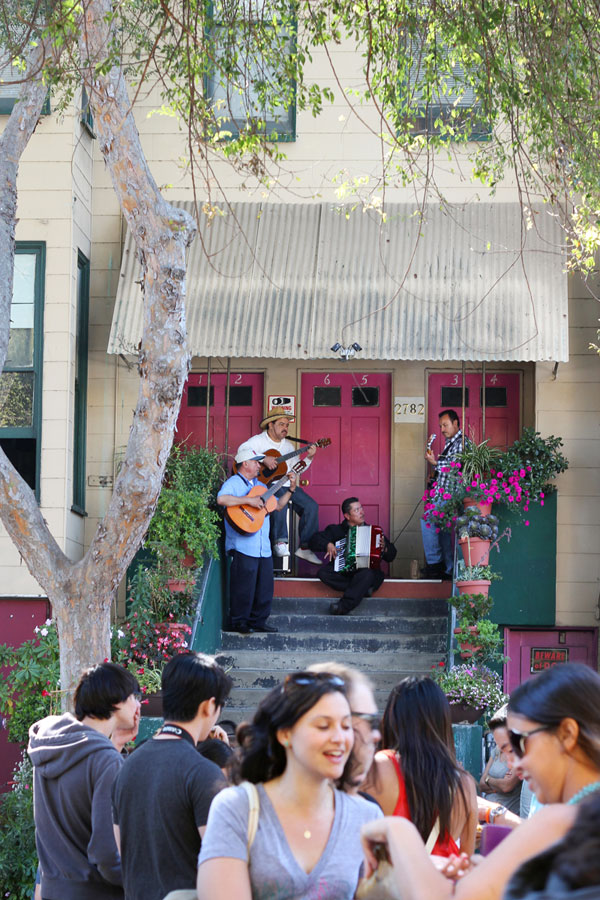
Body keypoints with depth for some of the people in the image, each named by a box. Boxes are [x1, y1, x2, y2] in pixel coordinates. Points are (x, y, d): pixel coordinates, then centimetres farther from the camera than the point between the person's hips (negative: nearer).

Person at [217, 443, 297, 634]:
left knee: (265, 587, 9)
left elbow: (278, 505, 27)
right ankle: (238, 623, 6)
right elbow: (221, 499, -26)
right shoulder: (233, 483, -5)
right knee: (243, 588, -4)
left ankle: (258, 621, 19)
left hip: (263, 548, 8)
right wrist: (249, 500, -23)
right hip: (243, 547, -8)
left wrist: (291, 489, 15)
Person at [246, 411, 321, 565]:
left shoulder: (288, 445, 22)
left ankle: (305, 547, -5)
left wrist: (309, 458, 6)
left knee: (311, 506, -12)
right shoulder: (258, 441, 1)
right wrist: (263, 459, -25)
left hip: (286, 484, 7)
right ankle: (280, 542, -34)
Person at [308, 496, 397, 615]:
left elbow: (391, 556, 15)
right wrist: (328, 545, -14)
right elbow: (314, 540, 5)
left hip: (367, 569, -1)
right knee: (323, 572, -28)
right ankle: (363, 589, -23)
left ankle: (344, 606, -44)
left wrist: (384, 548, -8)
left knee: (367, 574, -37)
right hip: (343, 573, 1)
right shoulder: (336, 530, 13)